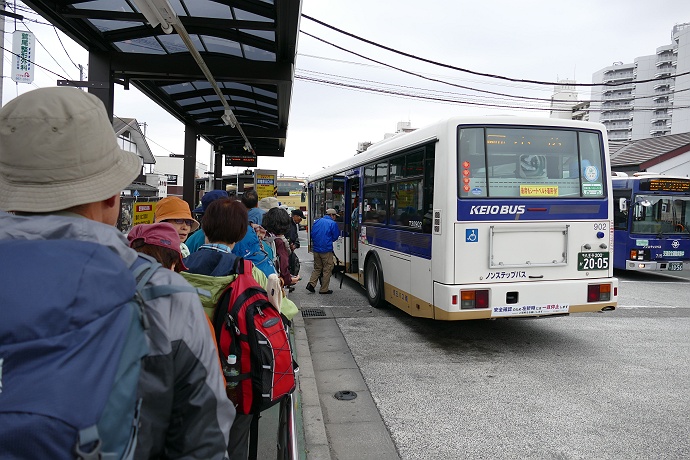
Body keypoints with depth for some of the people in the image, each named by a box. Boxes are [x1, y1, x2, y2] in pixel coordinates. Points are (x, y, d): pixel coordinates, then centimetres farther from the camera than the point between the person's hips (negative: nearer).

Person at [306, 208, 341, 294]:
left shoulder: (317, 222, 9)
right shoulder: (333, 223, -7)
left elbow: (312, 235, 12)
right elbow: (335, 237, -2)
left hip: (316, 249, 6)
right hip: (326, 250, -6)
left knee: (317, 268, 18)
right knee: (327, 270, 5)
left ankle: (311, 284, 4)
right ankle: (324, 289, 8)